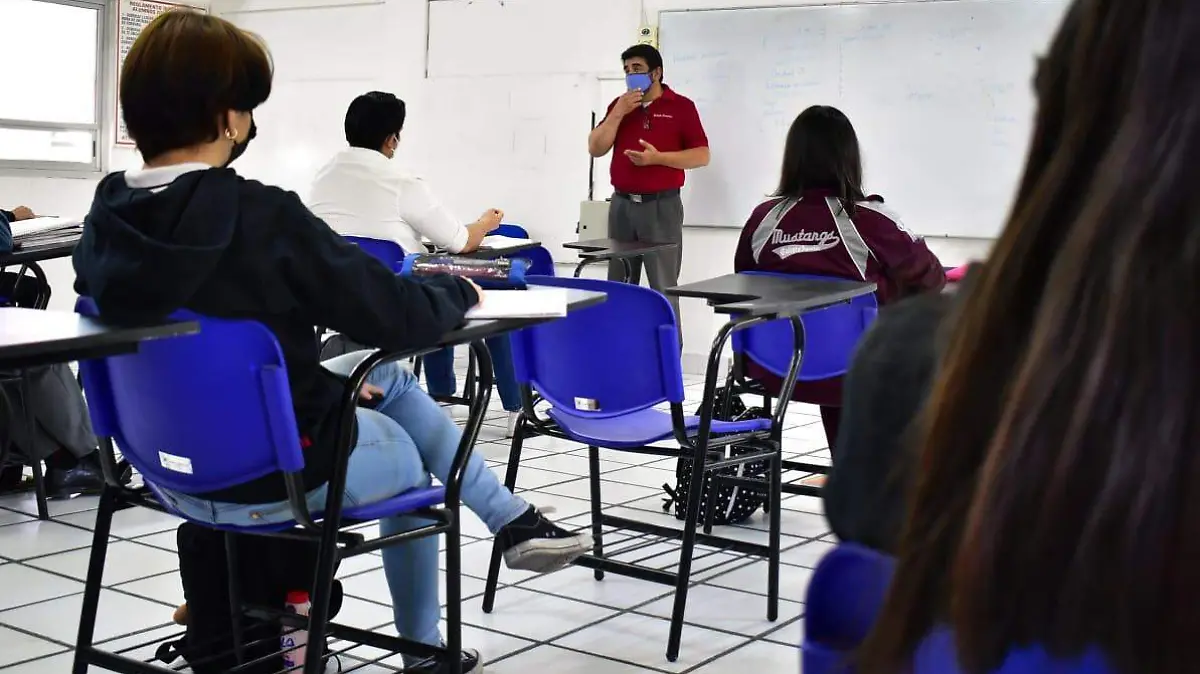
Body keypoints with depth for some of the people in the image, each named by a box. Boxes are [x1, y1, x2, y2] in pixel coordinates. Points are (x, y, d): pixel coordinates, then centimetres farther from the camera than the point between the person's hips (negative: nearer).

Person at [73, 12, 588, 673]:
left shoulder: (104, 221, -6)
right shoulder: (262, 216, -26)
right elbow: (400, 318, -20)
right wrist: (460, 290, 3)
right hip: (276, 477, -6)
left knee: (389, 381, 24)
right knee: (407, 460, 28)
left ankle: (511, 520, 34)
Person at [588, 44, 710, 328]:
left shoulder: (681, 107, -2)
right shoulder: (619, 105, 11)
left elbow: (702, 155, -6)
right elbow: (595, 149, 3)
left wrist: (657, 157, -18)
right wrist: (618, 112, -8)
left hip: (661, 205, -5)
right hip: (621, 204, 5)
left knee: (663, 287, -3)